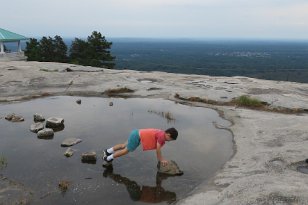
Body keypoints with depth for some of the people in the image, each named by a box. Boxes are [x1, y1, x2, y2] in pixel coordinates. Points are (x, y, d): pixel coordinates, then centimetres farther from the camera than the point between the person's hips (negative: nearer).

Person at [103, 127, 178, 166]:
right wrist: (161, 159, -6)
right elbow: (158, 149, -17)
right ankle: (108, 158, 17)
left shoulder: (161, 133, 7)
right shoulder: (162, 136, -21)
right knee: (126, 150, 4)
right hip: (137, 136, -9)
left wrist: (160, 158, 18)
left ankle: (108, 151, 34)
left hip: (137, 133, 9)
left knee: (124, 145, 22)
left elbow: (158, 148, 16)